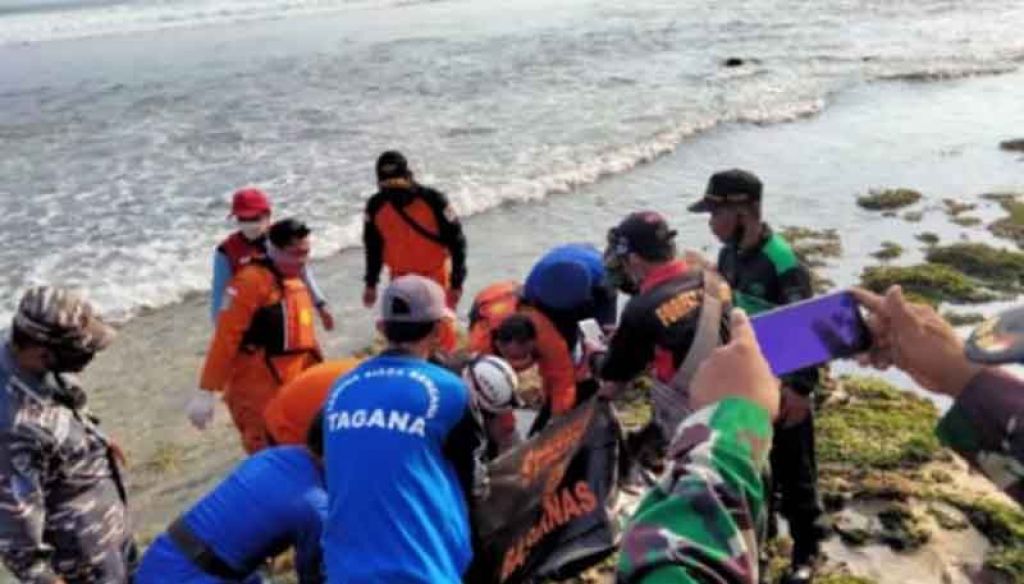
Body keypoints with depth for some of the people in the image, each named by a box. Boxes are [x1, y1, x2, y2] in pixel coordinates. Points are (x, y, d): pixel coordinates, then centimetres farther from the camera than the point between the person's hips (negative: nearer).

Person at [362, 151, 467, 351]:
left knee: (442, 327, 3)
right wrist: (370, 283, 11)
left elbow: (456, 241, -13)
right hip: (400, 278, 3)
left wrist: (456, 282, -12)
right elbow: (373, 246, 6)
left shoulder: (433, 200, -21)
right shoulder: (376, 206, -10)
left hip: (435, 275, -3)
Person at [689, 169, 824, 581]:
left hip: (781, 386, -7)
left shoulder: (783, 264, -24)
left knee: (793, 472, 8)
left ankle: (806, 550, 25)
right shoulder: (728, 256, 0)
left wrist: (801, 388, -27)